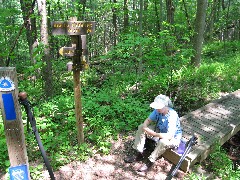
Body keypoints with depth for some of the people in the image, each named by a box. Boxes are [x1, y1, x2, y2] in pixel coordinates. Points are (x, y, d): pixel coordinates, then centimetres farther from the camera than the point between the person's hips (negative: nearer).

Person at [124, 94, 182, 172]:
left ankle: (150, 162, -19)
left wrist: (153, 134, -42)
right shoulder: (158, 110, -15)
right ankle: (138, 154, -4)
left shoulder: (172, 116, -35)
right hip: (160, 132, 7)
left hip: (173, 138, -7)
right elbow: (148, 120, -4)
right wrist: (145, 127, -27)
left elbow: (169, 136, -40)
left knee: (163, 142, -41)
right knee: (141, 128, -5)